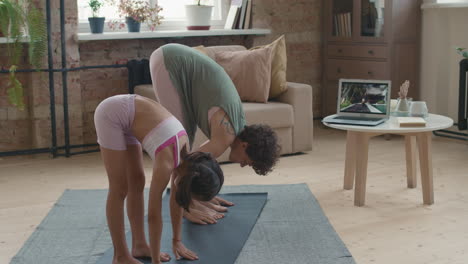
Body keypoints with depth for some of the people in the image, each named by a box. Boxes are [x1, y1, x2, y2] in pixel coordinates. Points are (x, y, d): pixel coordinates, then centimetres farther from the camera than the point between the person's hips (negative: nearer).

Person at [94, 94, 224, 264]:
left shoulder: (184, 156, -4)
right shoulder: (166, 163, -25)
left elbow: (176, 197, 8)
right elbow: (154, 214, -20)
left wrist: (177, 241, 13)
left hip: (125, 114, 8)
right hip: (111, 114, -8)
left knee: (137, 181, 10)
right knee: (120, 187, -4)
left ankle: (139, 245, 20)